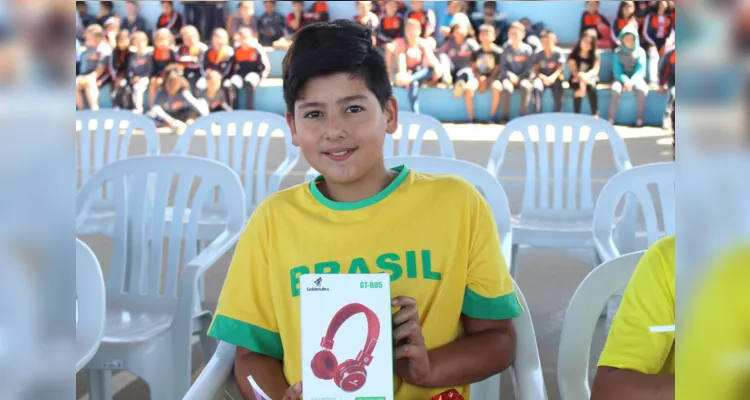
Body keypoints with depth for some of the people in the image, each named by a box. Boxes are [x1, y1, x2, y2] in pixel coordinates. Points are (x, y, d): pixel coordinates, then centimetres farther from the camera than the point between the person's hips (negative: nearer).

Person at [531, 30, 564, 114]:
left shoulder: (558, 52, -7)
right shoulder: (538, 53, -6)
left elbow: (559, 69, -9)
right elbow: (536, 70, -6)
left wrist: (553, 77, -29)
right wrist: (543, 78, -25)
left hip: (554, 77, 0)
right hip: (542, 76, 0)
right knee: (537, 87, -34)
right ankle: (537, 115, -27)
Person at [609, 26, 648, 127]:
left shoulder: (640, 51, -1)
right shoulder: (618, 53, -1)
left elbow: (640, 70, -8)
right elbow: (617, 71, -6)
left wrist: (632, 82, -26)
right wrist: (625, 81, -26)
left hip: (636, 78, 0)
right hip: (622, 78, 0)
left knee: (642, 90, -33)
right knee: (615, 89, -34)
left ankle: (639, 119, -23)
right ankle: (611, 119, -27)